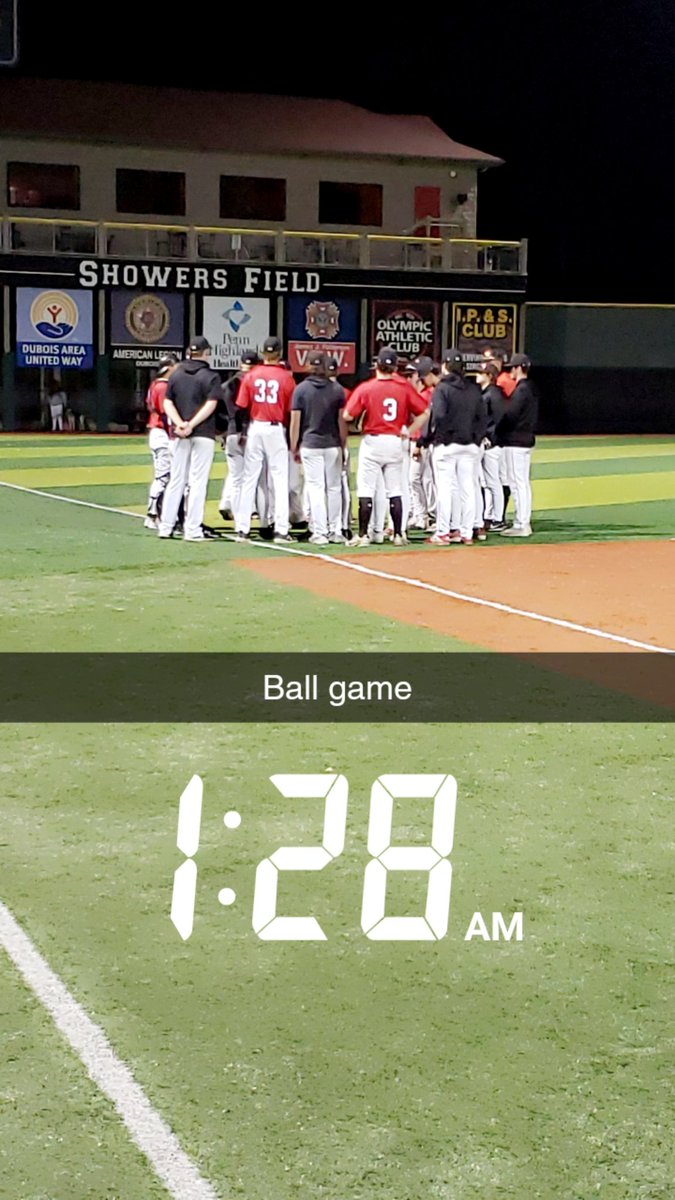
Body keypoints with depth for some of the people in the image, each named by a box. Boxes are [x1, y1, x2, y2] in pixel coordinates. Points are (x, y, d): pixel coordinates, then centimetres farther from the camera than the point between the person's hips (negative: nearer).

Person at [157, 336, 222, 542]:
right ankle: (192, 530, -5)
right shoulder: (211, 376, -4)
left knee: (176, 480, 11)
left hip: (180, 435, 4)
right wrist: (191, 425, -18)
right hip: (203, 434, -4)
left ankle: (165, 526, 12)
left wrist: (180, 424, -11)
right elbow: (210, 405, -16)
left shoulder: (176, 374, 8)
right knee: (198, 482, -3)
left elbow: (167, 403, 1)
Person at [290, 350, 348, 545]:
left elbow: (295, 421, -4)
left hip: (310, 445, -2)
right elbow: (342, 421, 2)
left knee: (315, 488, -1)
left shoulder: (301, 389, -3)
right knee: (334, 488, 9)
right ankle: (335, 531, 13)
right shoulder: (337, 389, 2)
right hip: (333, 445, 2)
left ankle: (319, 532, -4)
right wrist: (343, 446, 11)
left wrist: (294, 448, 4)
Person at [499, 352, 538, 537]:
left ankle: (521, 525, -7)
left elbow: (510, 416, -21)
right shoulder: (531, 389, 15)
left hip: (516, 441, -10)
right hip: (527, 439, 10)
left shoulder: (521, 390, -16)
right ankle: (525, 523, 18)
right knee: (524, 482, 13)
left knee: (518, 483, -8)